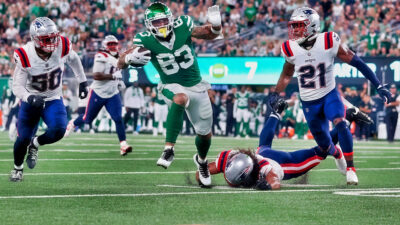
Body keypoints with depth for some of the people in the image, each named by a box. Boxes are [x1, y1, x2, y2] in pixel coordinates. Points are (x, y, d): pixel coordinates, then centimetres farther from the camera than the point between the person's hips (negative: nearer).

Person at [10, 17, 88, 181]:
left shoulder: (62, 47, -19)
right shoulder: (25, 57, -25)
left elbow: (73, 60, 6)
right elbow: (17, 86, -18)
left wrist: (82, 82, 11)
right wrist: (30, 97, -38)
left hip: (53, 100, 1)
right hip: (31, 101, -1)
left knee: (58, 131, -23)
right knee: (23, 139, 0)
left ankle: (35, 145, 11)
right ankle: (17, 168, 34)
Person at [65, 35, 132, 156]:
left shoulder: (116, 57, 9)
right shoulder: (101, 57, -17)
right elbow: (96, 76, -27)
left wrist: (119, 82, 12)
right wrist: (113, 76, -31)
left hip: (112, 94, 6)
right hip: (98, 93, -6)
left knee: (118, 119, -12)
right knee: (87, 119, 10)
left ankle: (123, 145, -16)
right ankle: (73, 124, 41)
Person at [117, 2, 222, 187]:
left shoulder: (183, 28, -12)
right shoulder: (146, 42, -17)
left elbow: (211, 35, 3)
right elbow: (121, 63, -22)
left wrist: (215, 24, -21)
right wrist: (131, 57, -45)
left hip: (197, 87, 3)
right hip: (172, 87, -3)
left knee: (205, 133, 12)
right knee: (180, 99, -41)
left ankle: (201, 160, 46)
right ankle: (169, 149, -41)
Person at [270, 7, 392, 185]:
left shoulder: (329, 42, -18)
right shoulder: (290, 49, -9)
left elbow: (356, 62, -13)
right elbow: (287, 74, 13)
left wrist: (378, 86, -13)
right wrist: (276, 94, 5)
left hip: (329, 95, -3)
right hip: (309, 103, 3)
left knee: (340, 124, -30)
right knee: (324, 144, 10)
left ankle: (351, 168, -19)